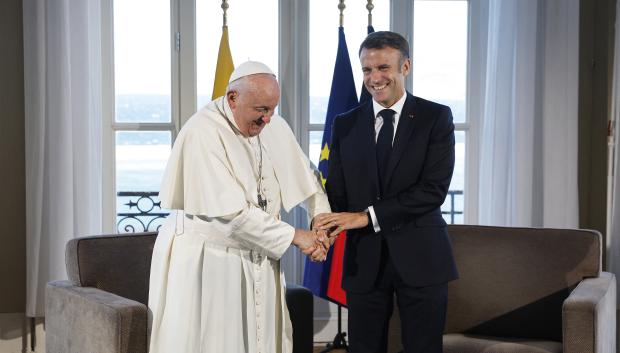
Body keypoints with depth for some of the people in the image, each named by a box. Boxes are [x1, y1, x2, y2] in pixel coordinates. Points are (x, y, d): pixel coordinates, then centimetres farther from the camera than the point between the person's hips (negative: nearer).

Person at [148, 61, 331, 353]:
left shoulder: (274, 126, 0)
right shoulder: (203, 133, -21)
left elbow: (303, 175, 10)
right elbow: (232, 211, -25)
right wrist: (294, 236, -20)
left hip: (257, 257, 6)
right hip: (206, 260, -6)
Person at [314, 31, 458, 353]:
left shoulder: (435, 117, -2)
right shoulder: (345, 124, 8)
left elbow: (434, 188, -13)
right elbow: (336, 191, 6)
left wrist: (368, 216, -19)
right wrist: (324, 228, -17)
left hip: (420, 258, -2)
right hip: (364, 259, 3)